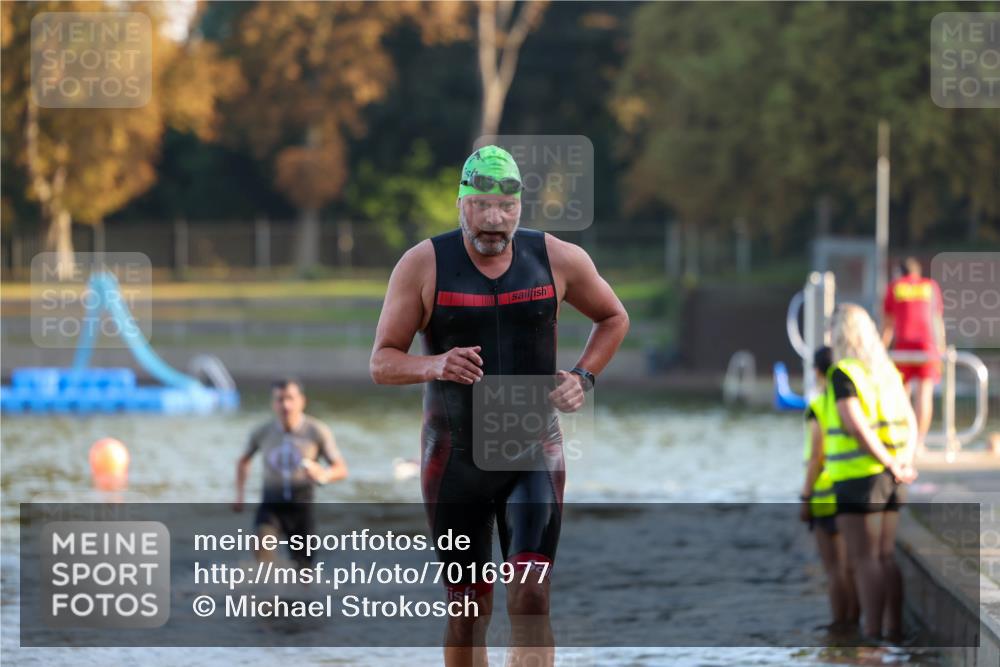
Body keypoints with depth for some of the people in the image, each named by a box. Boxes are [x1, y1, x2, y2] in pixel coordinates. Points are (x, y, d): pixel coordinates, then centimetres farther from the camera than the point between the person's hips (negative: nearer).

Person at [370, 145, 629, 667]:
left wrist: (583, 377, 2)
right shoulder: (423, 265, -5)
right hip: (454, 460, 0)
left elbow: (613, 318, 18)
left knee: (531, 595, -15)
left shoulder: (559, 260, -1)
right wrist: (434, 366, -25)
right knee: (468, 608, 5)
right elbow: (382, 362, -4)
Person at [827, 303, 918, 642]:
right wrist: (905, 461, -2)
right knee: (887, 556, 12)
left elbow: (857, 426, -21)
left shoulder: (843, 373, -11)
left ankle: (872, 635, -9)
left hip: (859, 476, -7)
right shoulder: (887, 370, 13)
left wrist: (890, 465, -18)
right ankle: (894, 629, 13)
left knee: (864, 559, -6)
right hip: (890, 484, 7)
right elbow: (909, 421, 10)